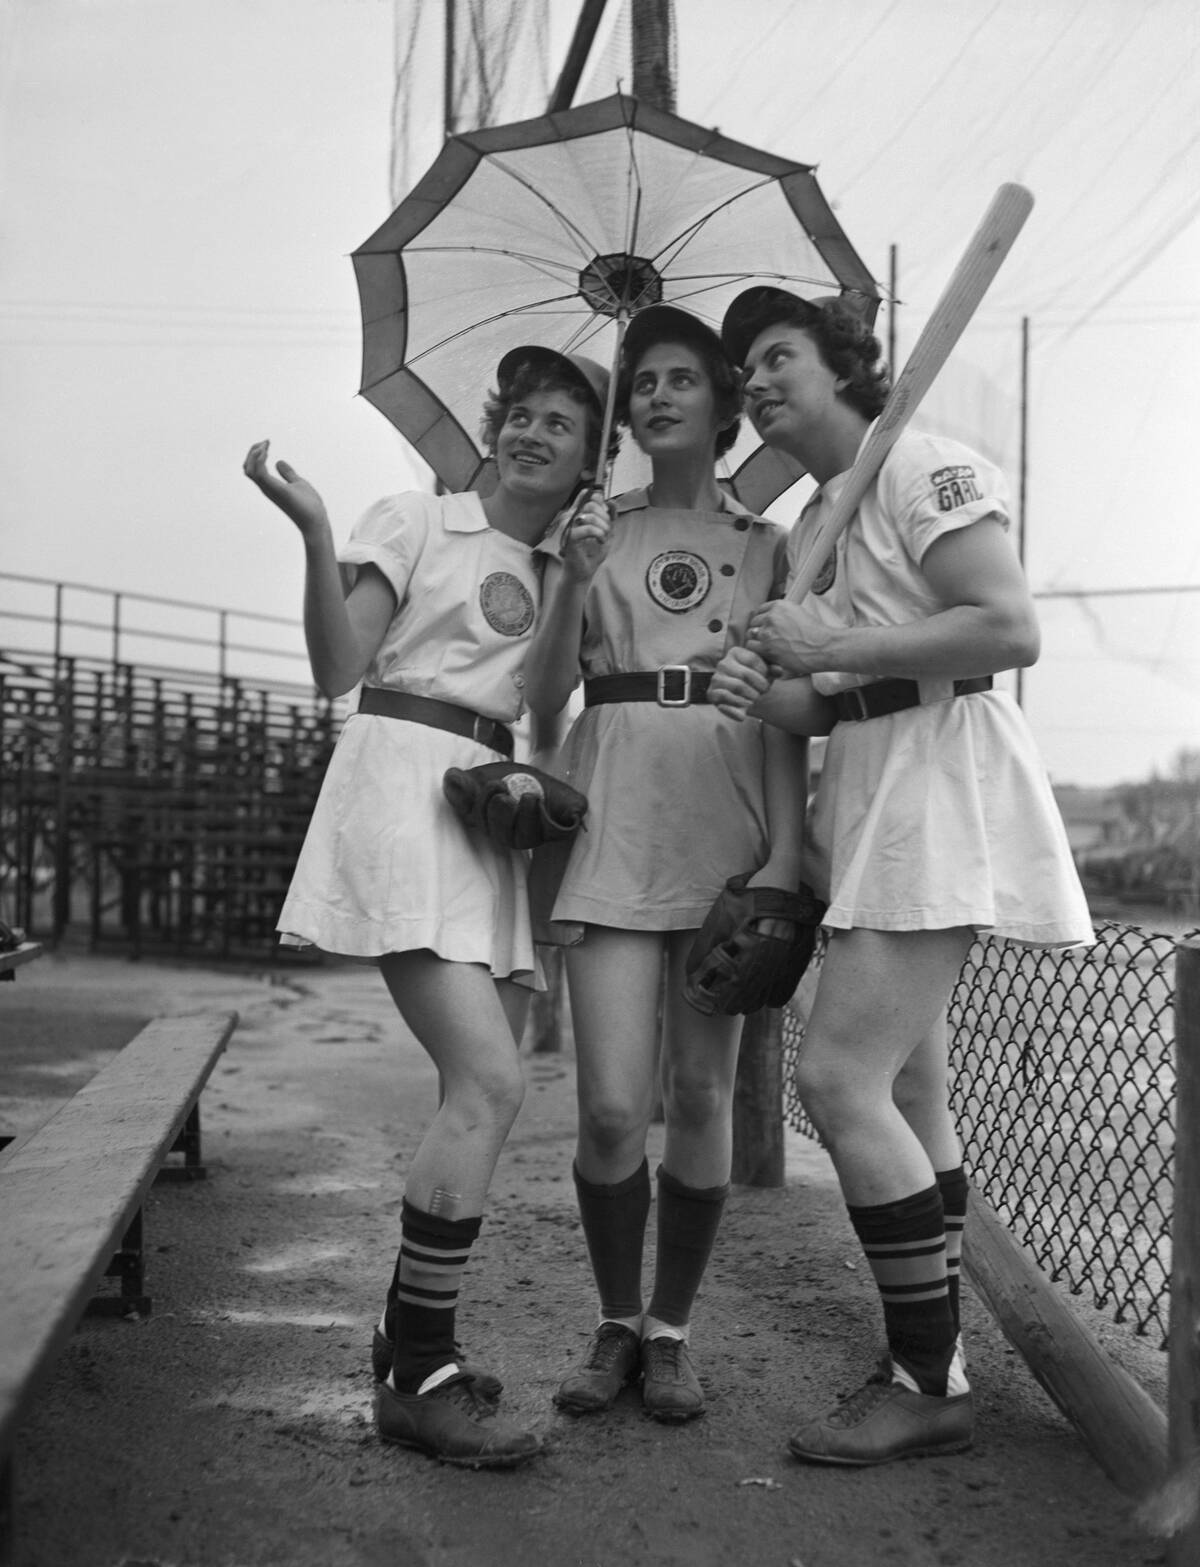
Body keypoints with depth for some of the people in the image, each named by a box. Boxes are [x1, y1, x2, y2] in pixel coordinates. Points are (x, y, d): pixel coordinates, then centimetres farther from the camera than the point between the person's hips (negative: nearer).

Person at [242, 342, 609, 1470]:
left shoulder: (563, 574, 20)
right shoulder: (415, 523, 4)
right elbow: (337, 670, -7)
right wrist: (314, 535, -18)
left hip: (495, 805, 7)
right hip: (403, 778, -7)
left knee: (480, 1095, 4)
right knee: (489, 1085, -18)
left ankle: (411, 1340, 19)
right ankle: (418, 1377, -8)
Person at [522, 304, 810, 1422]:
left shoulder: (764, 544, 12)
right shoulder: (592, 531, 13)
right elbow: (543, 696, 4)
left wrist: (786, 848, -6)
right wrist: (573, 582, -12)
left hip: (725, 825, 1)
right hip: (611, 819, 0)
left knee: (700, 1096, 2)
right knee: (611, 1108, -7)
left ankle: (671, 1331, 18)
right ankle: (615, 1324, 15)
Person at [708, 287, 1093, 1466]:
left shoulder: (924, 466, -6)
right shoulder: (805, 527, 19)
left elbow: (1012, 629, -17)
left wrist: (836, 646, -17)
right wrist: (764, 692, -6)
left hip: (938, 779, -9)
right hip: (864, 793, 9)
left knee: (839, 1076, -15)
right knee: (908, 1086, 10)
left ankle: (929, 1388, -4)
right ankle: (929, 1366, 19)